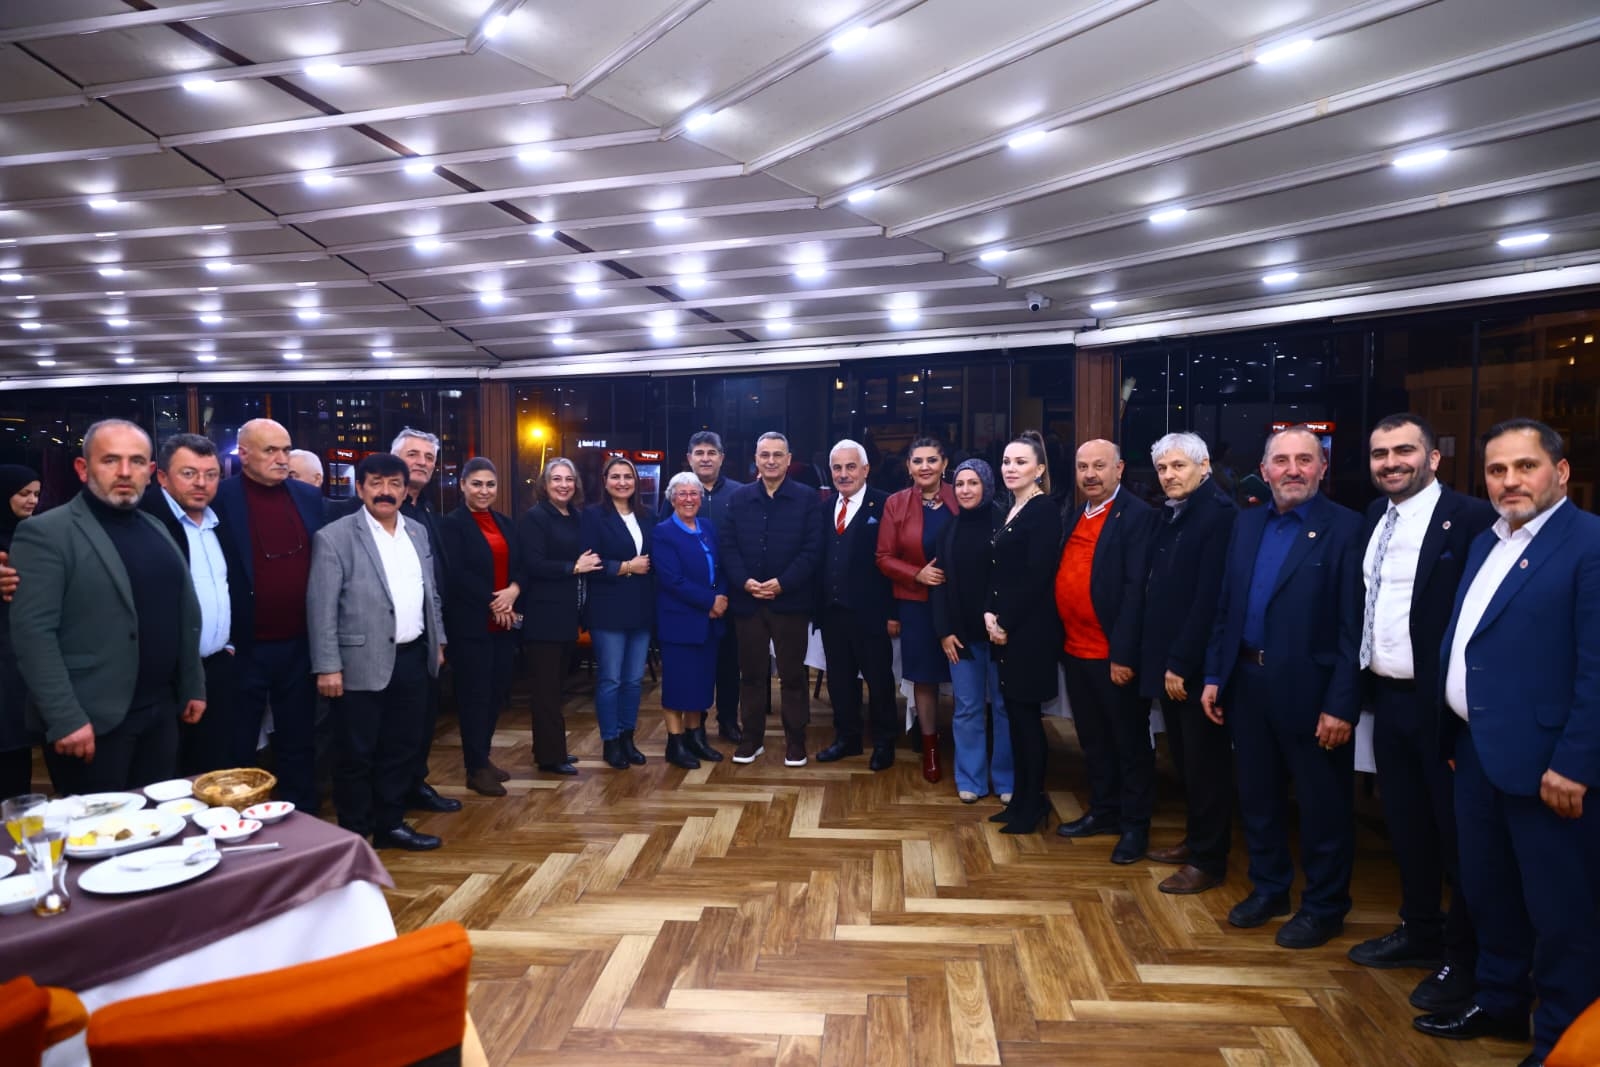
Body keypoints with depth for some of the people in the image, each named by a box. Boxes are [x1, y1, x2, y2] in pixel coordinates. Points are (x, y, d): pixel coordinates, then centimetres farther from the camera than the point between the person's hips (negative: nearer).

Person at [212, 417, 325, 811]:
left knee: (299, 744, 15)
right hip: (244, 647, -4)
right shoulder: (219, 498, -8)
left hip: (299, 645, 4)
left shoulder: (308, 496, 6)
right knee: (238, 750, 11)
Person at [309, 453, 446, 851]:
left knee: (402, 750, 15)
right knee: (357, 755, 6)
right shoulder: (335, 537, -9)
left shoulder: (417, 533, 10)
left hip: (412, 659, 6)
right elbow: (321, 607, -11)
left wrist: (437, 641, 15)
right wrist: (327, 667, -14)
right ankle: (354, 835, 21)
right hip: (363, 664, -6)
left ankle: (391, 825, 29)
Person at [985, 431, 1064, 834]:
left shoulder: (1044, 511, -12)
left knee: (1026, 714, 0)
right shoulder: (1010, 512, 14)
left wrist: (1006, 622, -14)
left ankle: (1033, 803, 14)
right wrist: (989, 614, 0)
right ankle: (1022, 797, 23)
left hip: (1030, 630, -8)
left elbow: (1036, 577, -18)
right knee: (1015, 714, 13)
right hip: (1005, 629, 8)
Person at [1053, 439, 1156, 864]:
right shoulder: (1074, 518, 12)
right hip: (1075, 652, 7)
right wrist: (1061, 640, 5)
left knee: (1130, 742, 8)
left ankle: (1135, 825, 22)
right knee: (1093, 740, 18)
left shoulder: (1138, 515, -11)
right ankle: (1103, 812, 33)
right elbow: (1063, 580, 11)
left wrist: (1124, 654, -20)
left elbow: (1137, 588, -17)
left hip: (1115, 655, -7)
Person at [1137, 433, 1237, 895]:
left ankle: (1208, 860, 17)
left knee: (1206, 763, 5)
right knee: (1184, 759, 17)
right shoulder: (1168, 514, 10)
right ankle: (1194, 840, 32)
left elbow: (1210, 598, -19)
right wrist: (1159, 657, 7)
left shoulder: (1220, 514, -15)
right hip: (1168, 660, 8)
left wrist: (1181, 662, -18)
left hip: (1197, 665, -8)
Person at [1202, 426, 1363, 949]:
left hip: (1309, 689, -6)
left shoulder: (1346, 528, -10)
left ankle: (1323, 907, 28)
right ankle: (1268, 887, 36)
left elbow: (1353, 626, -13)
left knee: (1322, 803, 10)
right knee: (1256, 794, 17)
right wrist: (1214, 675, 7)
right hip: (1246, 682, 6)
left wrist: (1341, 704, -16)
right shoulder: (1247, 524, 9)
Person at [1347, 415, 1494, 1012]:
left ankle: (1462, 961, 24)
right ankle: (1419, 932, 37)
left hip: (1441, 703, -7)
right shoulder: (1374, 517, 9)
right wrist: (1364, 683, 8)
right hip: (1387, 697, 7)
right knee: (1405, 824, 19)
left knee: (1455, 831, 8)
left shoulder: (1469, 519, -14)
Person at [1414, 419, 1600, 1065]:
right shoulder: (1486, 544, 13)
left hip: (1544, 762, -8)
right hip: (1476, 752, 8)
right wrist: (1454, 732, 14)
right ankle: (1499, 1004, 38)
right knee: (1487, 891, 20)